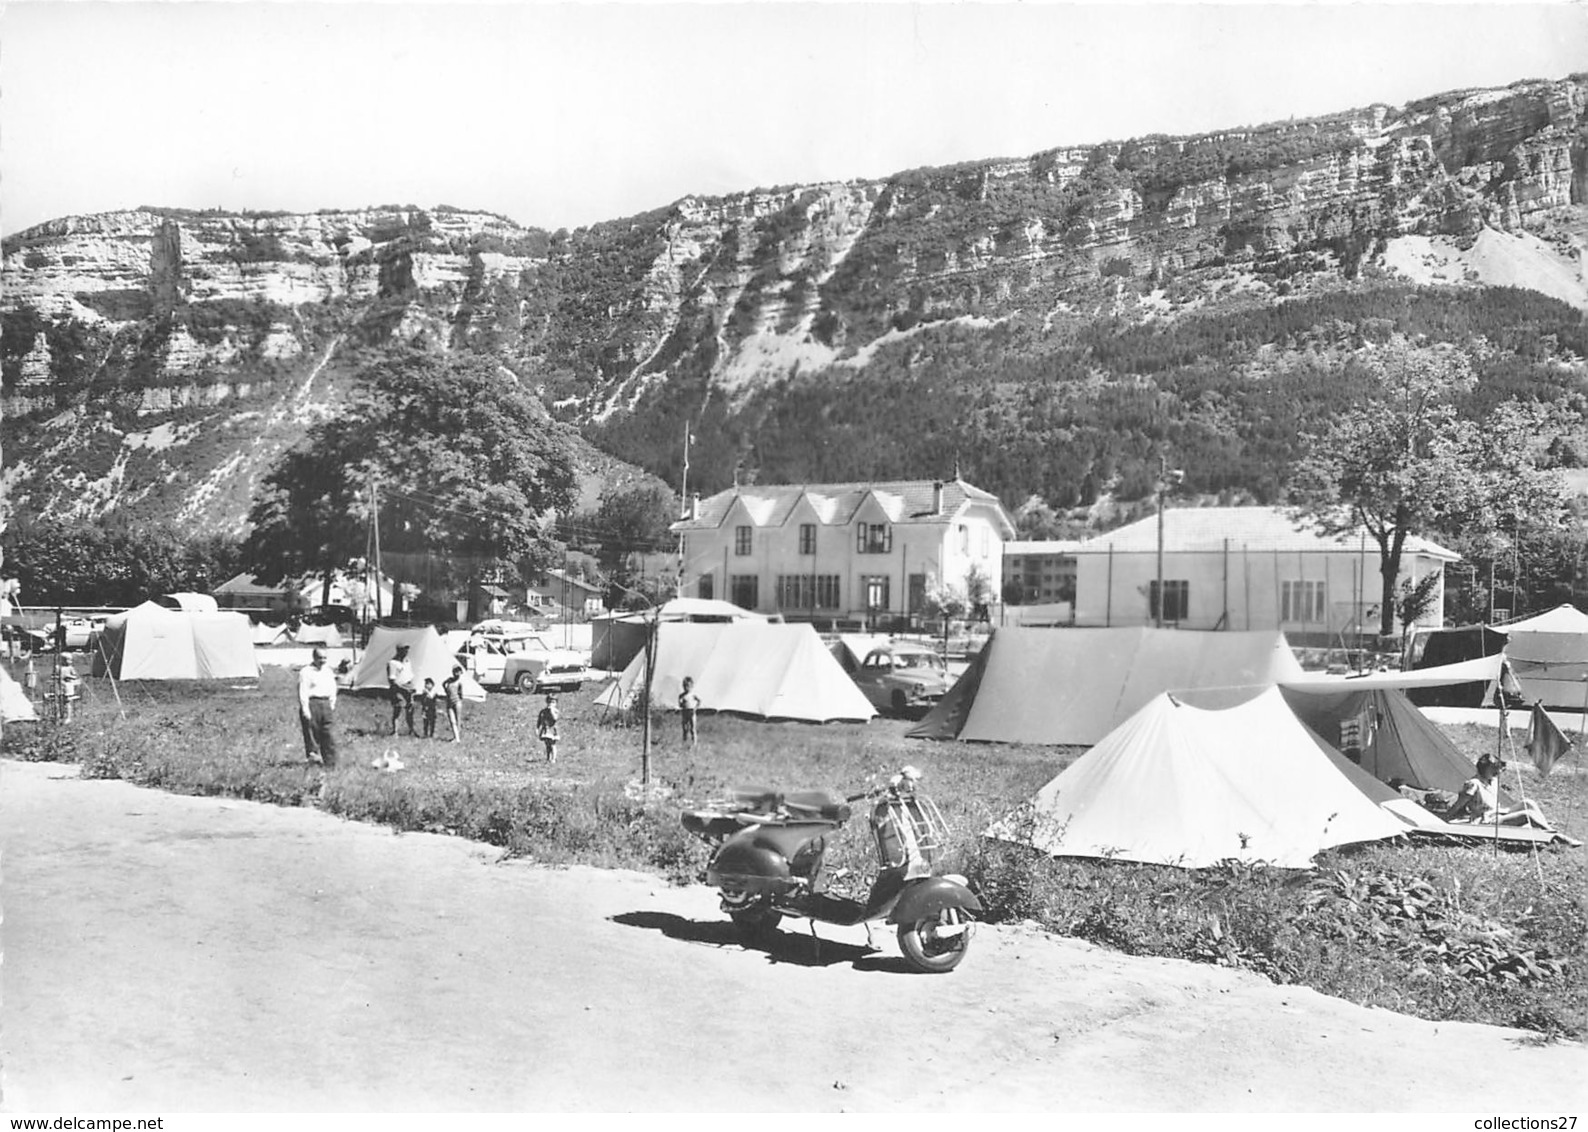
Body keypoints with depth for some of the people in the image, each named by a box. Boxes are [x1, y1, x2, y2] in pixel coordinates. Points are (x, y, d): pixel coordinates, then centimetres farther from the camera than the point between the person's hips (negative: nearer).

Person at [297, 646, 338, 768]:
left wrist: (332, 705, 13)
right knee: (312, 733, -3)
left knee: (329, 736, 2)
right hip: (312, 704, -5)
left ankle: (329, 762, 6)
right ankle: (313, 754, 8)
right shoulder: (306, 672, -5)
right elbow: (302, 693, -9)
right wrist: (305, 710, -15)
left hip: (326, 704, 5)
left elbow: (333, 690, 22)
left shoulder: (328, 672, 15)